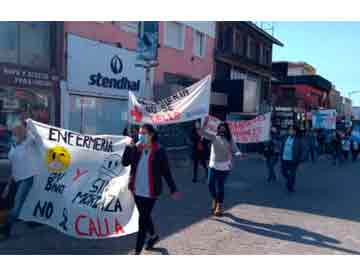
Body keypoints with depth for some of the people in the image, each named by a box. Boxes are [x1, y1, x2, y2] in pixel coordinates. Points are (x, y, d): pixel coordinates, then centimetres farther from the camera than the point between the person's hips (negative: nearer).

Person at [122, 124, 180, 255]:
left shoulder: (159, 151, -12)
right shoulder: (136, 148, 1)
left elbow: (166, 172, -6)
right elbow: (125, 162, -5)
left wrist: (173, 189, -3)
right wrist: (129, 147, -17)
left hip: (150, 192, -5)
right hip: (137, 190, 5)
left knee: (142, 220, -3)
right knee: (144, 216, 22)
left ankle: (137, 251, 8)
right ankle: (153, 236, 49)